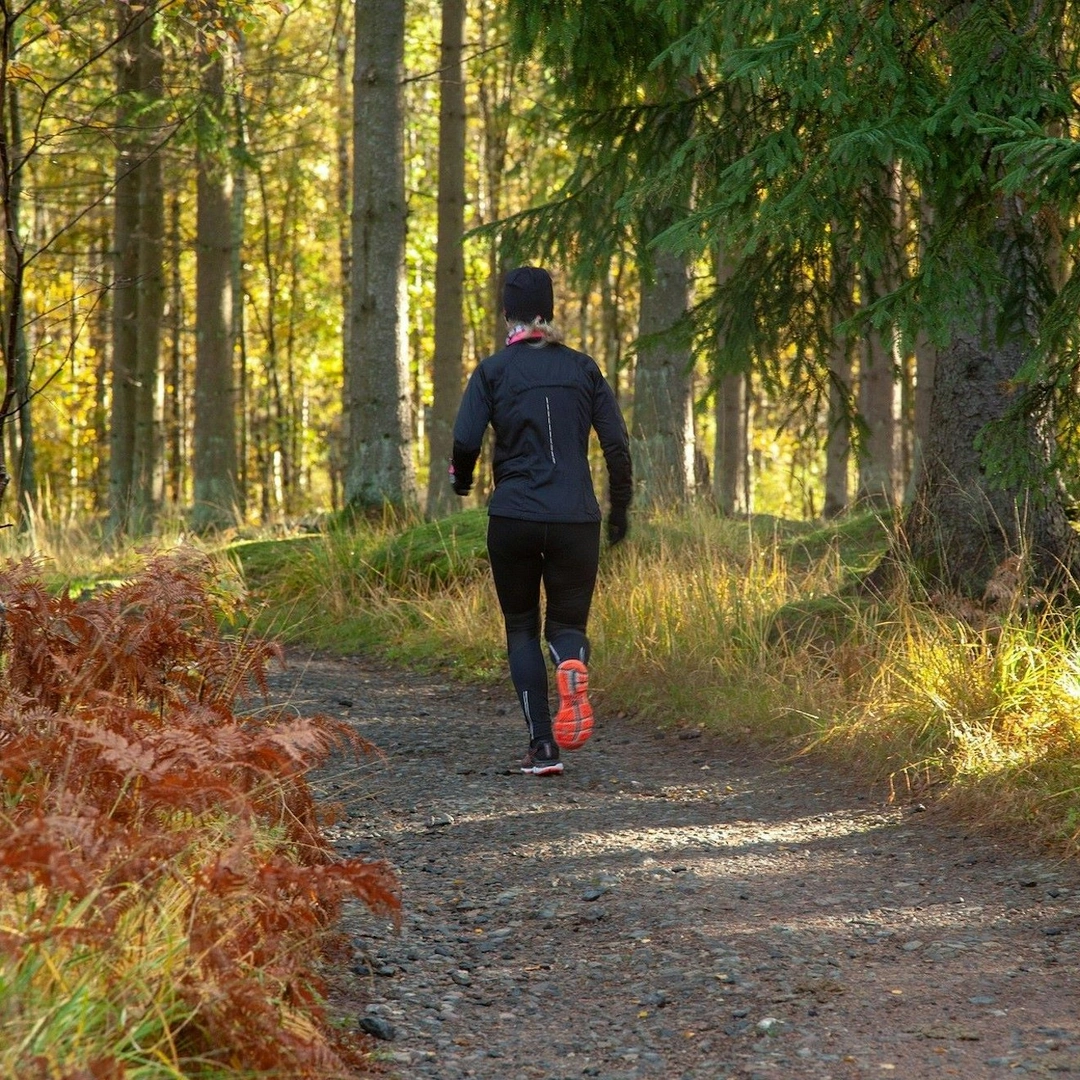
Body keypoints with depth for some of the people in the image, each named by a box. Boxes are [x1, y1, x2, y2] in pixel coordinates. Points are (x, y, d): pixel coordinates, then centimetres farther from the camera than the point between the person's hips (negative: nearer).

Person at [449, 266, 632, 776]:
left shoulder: (493, 370, 1)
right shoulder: (582, 368, 7)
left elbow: (465, 441, -9)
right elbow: (617, 444, 3)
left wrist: (462, 479, 13)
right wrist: (619, 510, 14)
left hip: (513, 518, -1)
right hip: (576, 519, 1)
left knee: (522, 628, 14)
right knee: (566, 623, 14)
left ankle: (543, 745, 2)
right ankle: (572, 667, -25)